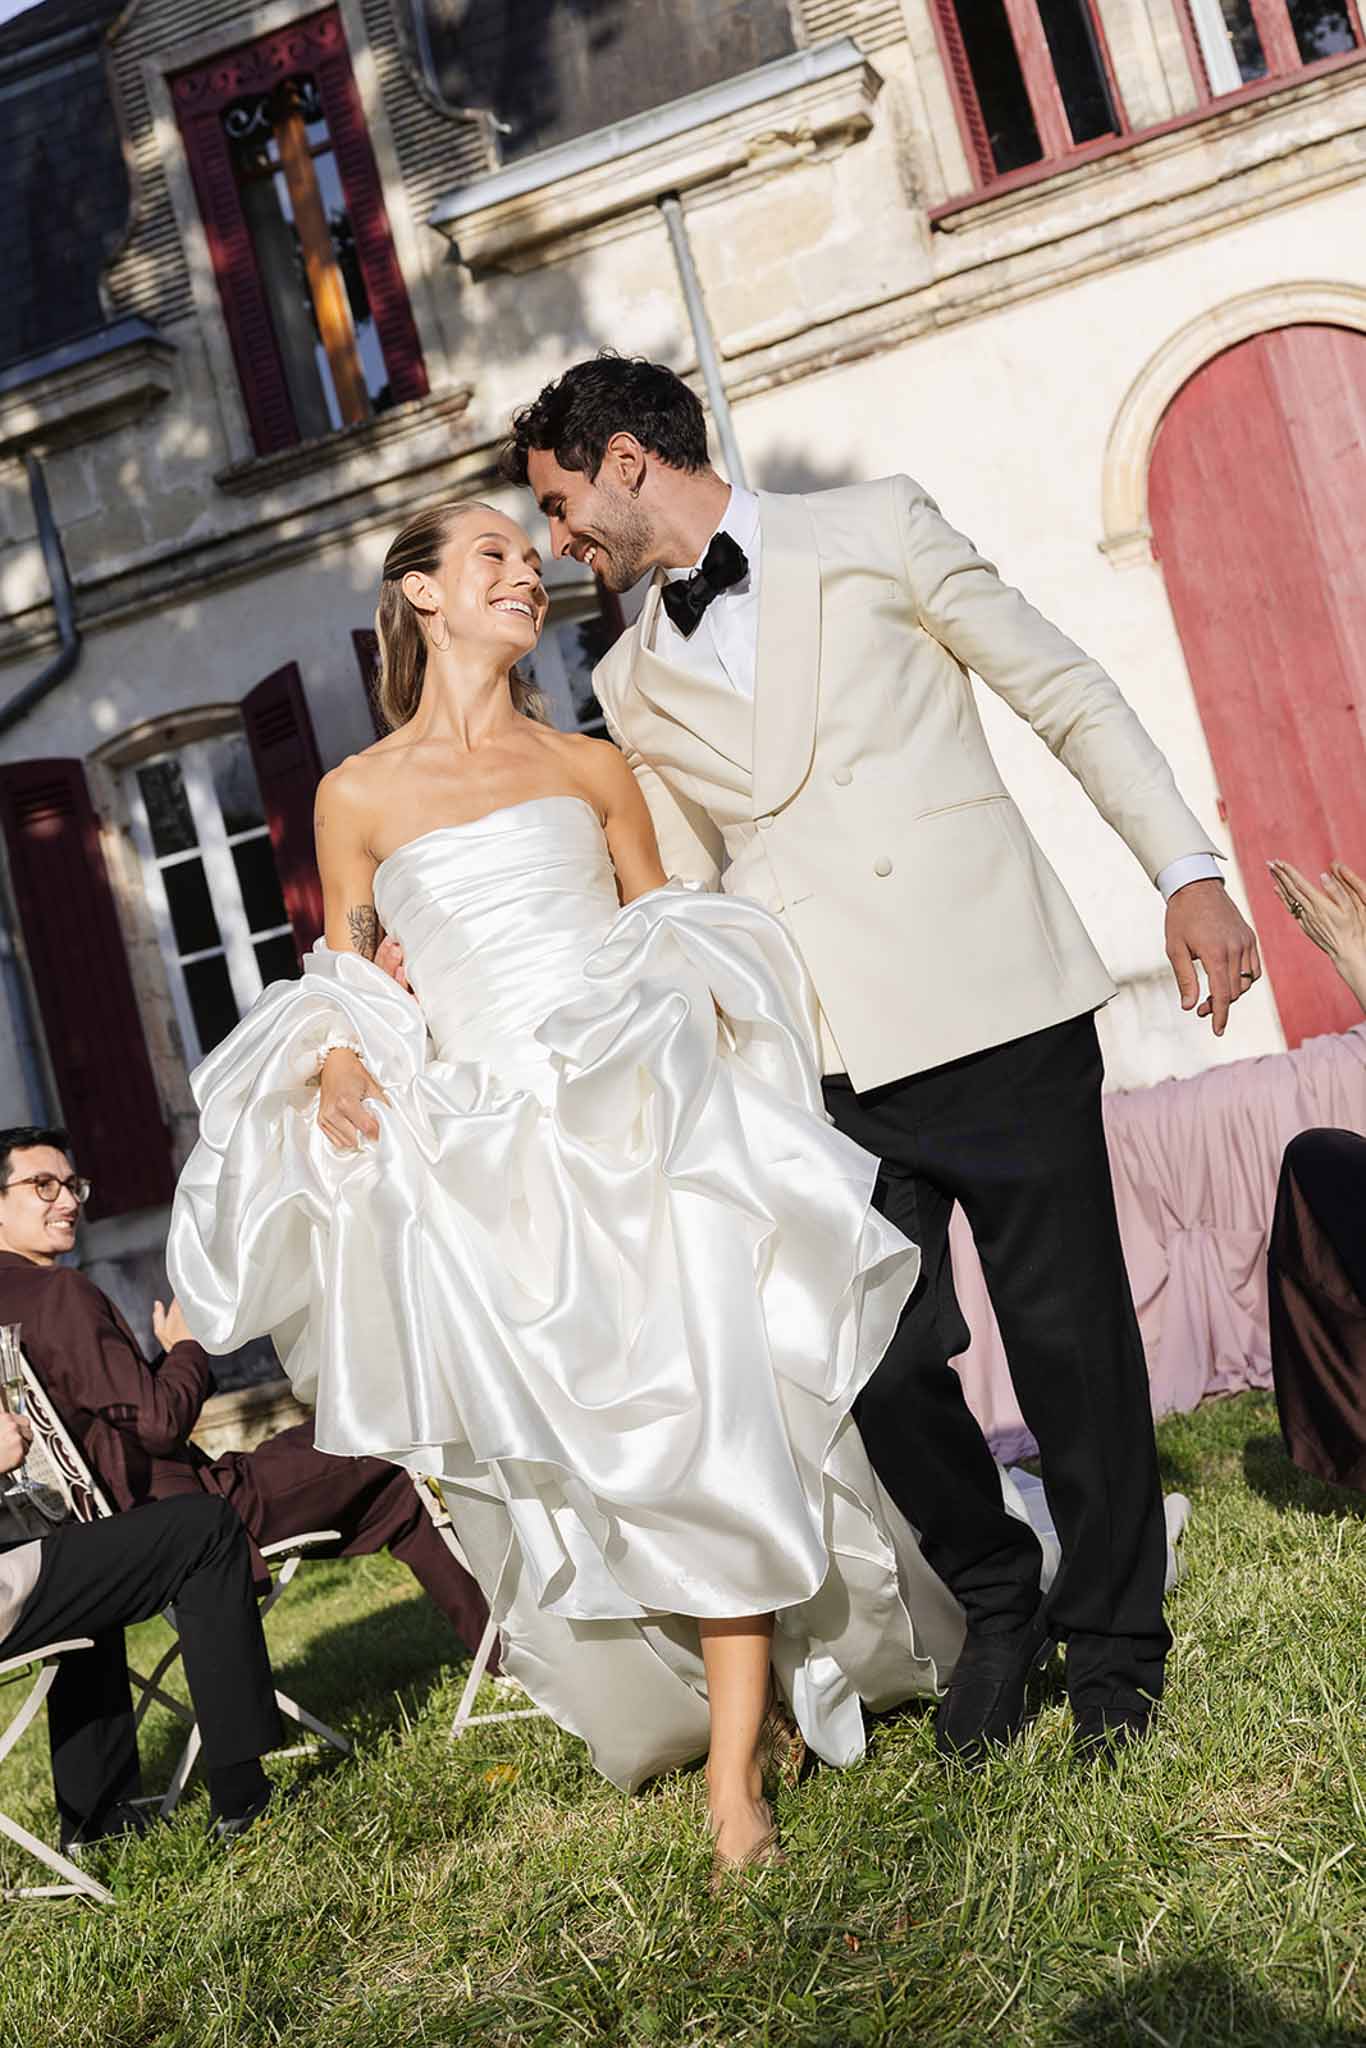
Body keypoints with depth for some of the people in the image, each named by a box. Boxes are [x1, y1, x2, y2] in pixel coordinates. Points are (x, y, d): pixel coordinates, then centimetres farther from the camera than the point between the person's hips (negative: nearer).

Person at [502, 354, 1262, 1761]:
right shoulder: (635, 685, 15)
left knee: (1070, 1334, 1)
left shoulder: (874, 531, 6)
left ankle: (1112, 1643, 23)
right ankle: (995, 1605, 26)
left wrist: (1188, 872, -3)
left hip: (996, 1001, -3)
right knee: (883, 1367, -2)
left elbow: (1068, 696, 6)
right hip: (828, 1062, 3)